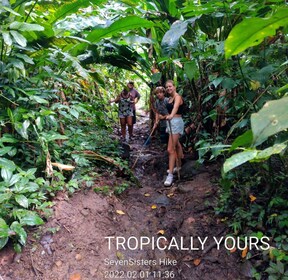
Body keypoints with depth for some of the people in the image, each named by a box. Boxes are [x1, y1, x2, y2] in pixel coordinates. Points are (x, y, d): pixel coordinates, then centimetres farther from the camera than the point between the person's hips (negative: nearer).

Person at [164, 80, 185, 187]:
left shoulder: (177, 97, -15)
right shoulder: (170, 98, 11)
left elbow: (176, 107, -37)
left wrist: (171, 115, -55)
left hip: (176, 122, -9)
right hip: (171, 122, 9)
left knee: (170, 149, -14)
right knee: (176, 145, 23)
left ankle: (170, 175, -11)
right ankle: (178, 166, 38)